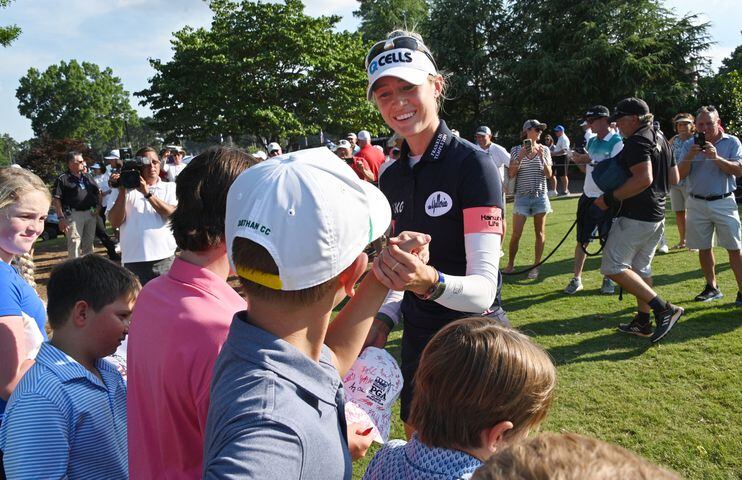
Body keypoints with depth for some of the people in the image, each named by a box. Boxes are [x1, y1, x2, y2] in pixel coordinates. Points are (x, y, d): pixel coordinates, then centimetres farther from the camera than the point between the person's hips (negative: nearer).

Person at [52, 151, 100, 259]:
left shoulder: (88, 177, 14)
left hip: (90, 213, 6)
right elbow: (57, 200, -9)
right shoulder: (62, 179, -5)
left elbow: (98, 193, 21)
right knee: (75, 244, -6)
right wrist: (61, 218, -16)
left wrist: (97, 206, 5)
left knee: (88, 244, 14)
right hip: (73, 215, -6)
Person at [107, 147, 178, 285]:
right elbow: (115, 223, -3)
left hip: (165, 259, 0)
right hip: (134, 261, 0)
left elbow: (173, 214, -10)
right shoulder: (125, 188, 6)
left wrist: (147, 193, -15)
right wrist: (122, 191, -10)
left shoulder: (170, 187, 8)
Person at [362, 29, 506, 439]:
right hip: (417, 341, 6)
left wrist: (431, 282, -43)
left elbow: (483, 288, -25)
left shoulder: (473, 164, -17)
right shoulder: (390, 178, 4)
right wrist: (385, 318, -3)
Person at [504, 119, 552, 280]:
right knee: (516, 234, -2)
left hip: (540, 196, 2)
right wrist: (520, 157, -15)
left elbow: (549, 175, 0)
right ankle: (510, 264, 14)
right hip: (522, 196, -1)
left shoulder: (544, 150, 4)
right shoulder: (516, 150, 0)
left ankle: (536, 267, 14)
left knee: (540, 233, 5)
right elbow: (511, 174, -4)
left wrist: (542, 157, -13)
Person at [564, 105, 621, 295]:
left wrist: (590, 161, -21)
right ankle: (577, 279, 11)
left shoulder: (617, 142, -10)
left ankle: (608, 279, 19)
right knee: (582, 240, 5)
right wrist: (579, 161, -3)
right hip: (588, 196, 6)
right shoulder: (591, 142, 12)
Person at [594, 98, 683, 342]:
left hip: (635, 216, -10)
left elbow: (644, 178, -28)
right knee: (641, 268, 17)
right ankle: (642, 322, 23)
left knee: (613, 267, -8)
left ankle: (664, 309, -12)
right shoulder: (660, 139, 16)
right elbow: (674, 178, 19)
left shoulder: (637, 141, -15)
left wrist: (610, 198, -23)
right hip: (657, 215, 10)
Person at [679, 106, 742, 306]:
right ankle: (712, 287, 21)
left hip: (723, 202, -3)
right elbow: (681, 174, 0)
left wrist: (716, 158, -22)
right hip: (697, 203, 3)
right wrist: (689, 157, -18)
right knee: (704, 248, 9)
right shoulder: (690, 145, 7)